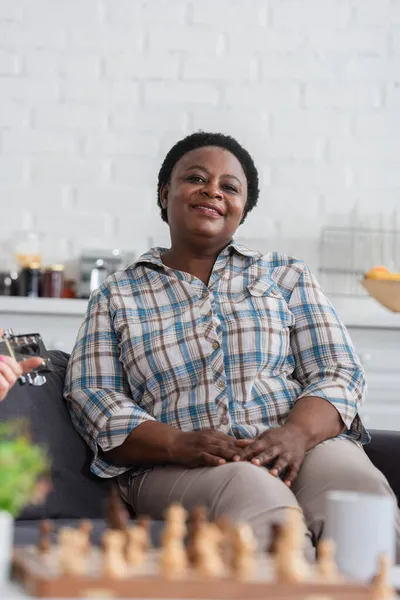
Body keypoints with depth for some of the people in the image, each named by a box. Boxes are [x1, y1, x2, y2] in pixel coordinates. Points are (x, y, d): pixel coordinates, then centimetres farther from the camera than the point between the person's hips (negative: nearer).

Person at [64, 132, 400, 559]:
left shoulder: (287, 277, 21)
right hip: (178, 470, -1)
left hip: (303, 447, 1)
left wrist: (295, 434, -13)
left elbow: (338, 374, 11)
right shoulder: (117, 296, 19)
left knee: (360, 487, -35)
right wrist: (178, 444, -14)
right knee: (254, 492, -38)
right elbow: (91, 395, 7)